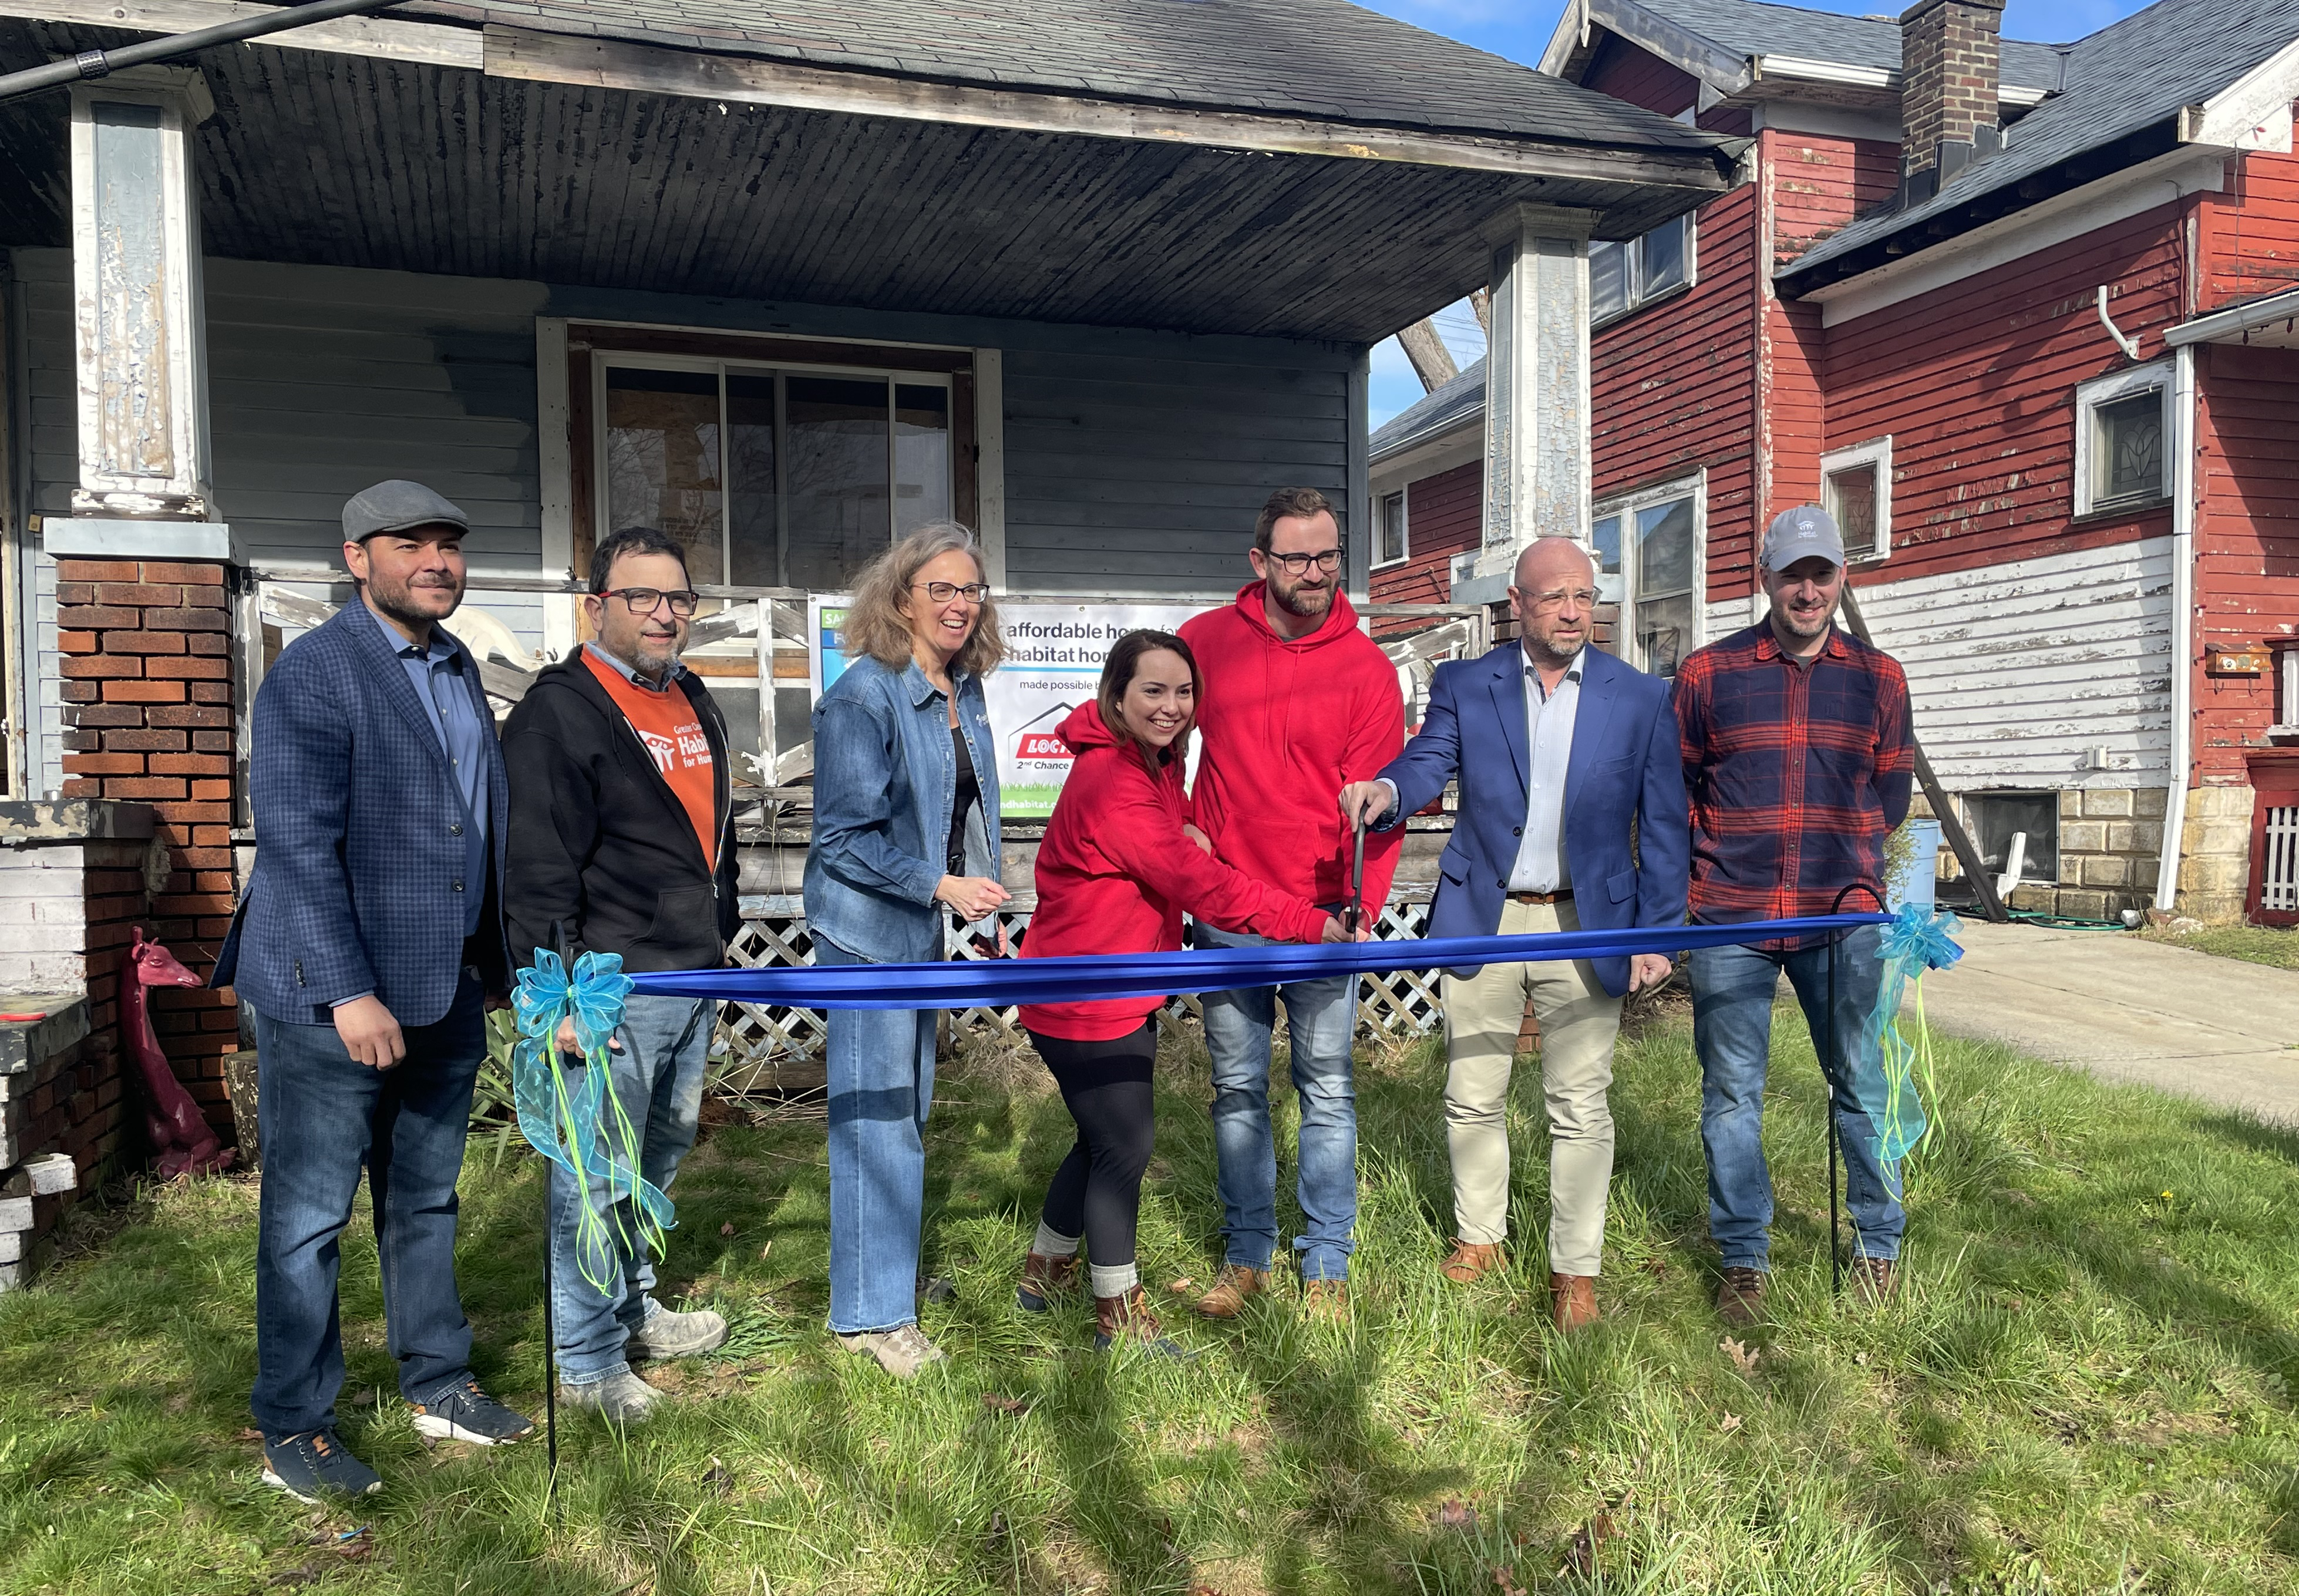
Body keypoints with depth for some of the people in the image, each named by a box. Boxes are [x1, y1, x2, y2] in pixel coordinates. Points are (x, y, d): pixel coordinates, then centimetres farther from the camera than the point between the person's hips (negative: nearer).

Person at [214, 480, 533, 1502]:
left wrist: (492, 959, 17)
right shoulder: (312, 676, -12)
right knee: (309, 1215, 5)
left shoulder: (457, 668, 13)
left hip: (445, 992, 8)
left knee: (425, 1200, 18)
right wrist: (348, 994, -22)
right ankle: (292, 1427, 19)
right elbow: (298, 847, -18)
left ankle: (437, 1384, 31)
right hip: (327, 995, -7)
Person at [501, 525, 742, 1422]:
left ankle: (634, 1309, 37)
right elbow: (538, 867, -18)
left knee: (661, 1154, 20)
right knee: (596, 1175, -2)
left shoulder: (692, 701, 15)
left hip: (694, 979, 9)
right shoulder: (560, 710, -12)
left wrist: (720, 938, 24)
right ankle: (586, 1359, 12)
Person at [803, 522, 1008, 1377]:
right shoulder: (864, 696, -17)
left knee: (910, 1107, 17)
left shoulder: (965, 695, 7)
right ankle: (871, 1312, 9)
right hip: (868, 928, -8)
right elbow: (845, 838, -19)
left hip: (921, 927, 8)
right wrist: (943, 887, -23)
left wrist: (989, 911, 16)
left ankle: (893, 1270, 33)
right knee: (875, 1115, -3)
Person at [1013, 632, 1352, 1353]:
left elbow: (1178, 854, 21)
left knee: (1107, 1138, 20)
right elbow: (1199, 884, -27)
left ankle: (1045, 1271, 40)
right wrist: (1312, 923, -24)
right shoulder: (1110, 781, -26)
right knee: (1126, 1142, -1)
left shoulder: (1160, 764, 6)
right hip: (1083, 998, -10)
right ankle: (1119, 1318, 16)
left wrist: (1185, 833, -3)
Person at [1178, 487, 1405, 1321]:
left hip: (1322, 916, -1)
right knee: (1237, 1088, 11)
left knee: (1327, 1092, 6)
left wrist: (1357, 909, -15)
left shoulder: (1366, 667, -2)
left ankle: (1327, 1265, 19)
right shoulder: (1208, 640, 2)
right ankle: (1246, 1255, 25)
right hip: (1226, 914, 2)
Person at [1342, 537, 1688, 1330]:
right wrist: (1386, 789, -35)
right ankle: (1479, 1238, 30)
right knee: (1472, 1096, 11)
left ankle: (1575, 1267, 19)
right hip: (1482, 919, 1)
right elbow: (1428, 759, -11)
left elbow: (1662, 826, 2)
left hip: (1586, 927, -1)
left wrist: (1657, 933, -3)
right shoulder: (1462, 685, 3)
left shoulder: (1643, 698, 1)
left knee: (1580, 1106, 4)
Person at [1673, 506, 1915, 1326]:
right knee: (1731, 1092, 4)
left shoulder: (1879, 678, 8)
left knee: (1863, 1082, 7)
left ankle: (1878, 1247, 25)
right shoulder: (1707, 673, 3)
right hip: (1730, 918, -1)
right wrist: (1704, 869, 3)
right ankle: (1743, 1259, 17)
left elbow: (1891, 793, 15)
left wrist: (1856, 871, 4)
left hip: (1840, 918, 1)